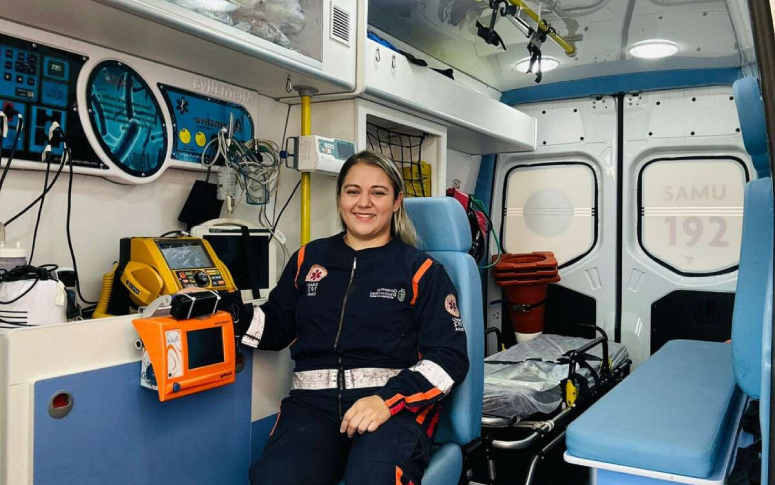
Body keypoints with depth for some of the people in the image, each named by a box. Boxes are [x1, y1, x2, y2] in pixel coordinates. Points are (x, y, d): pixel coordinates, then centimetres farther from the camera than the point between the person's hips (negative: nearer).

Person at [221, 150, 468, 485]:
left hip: (396, 405, -2)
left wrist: (388, 400, -16)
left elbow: (449, 356, -1)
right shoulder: (309, 258, 16)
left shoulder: (421, 270, 6)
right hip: (314, 402, 2)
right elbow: (276, 327, 20)